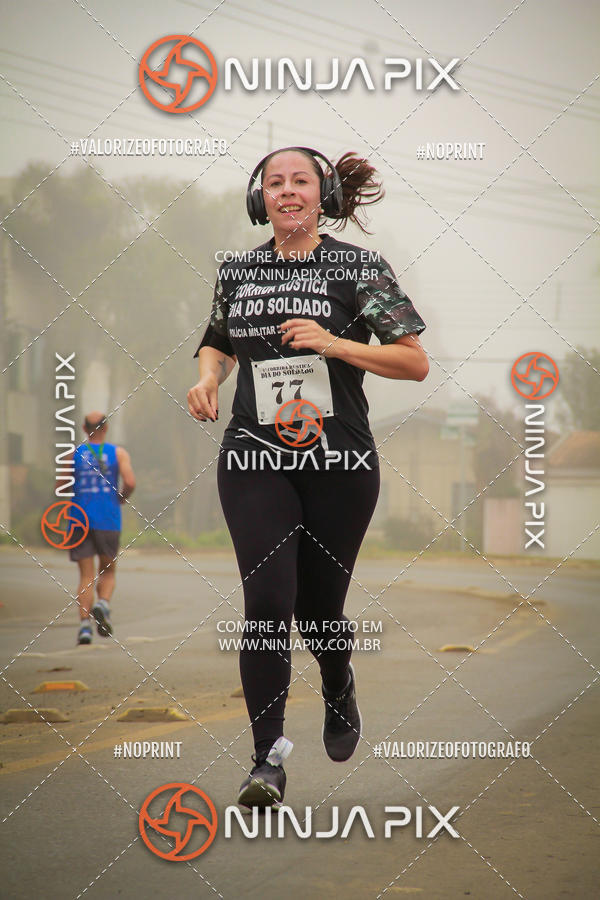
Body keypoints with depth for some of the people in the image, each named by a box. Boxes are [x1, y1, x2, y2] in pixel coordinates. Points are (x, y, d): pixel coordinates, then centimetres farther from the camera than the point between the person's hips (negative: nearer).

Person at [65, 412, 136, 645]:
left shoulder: (73, 454, 4)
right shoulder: (118, 453, 2)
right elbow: (130, 482, -11)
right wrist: (122, 498, 9)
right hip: (108, 521, -1)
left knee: (86, 576, 3)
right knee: (107, 571, 14)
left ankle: (84, 625, -10)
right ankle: (103, 604, -14)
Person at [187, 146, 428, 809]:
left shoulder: (358, 268, -1)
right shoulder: (237, 272, 8)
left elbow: (416, 363, -3)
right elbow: (218, 342, 27)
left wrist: (333, 343, -14)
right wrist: (207, 377, 4)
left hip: (339, 463, -1)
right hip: (254, 461, 1)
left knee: (319, 605, 7)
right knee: (268, 599, -13)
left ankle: (339, 687, 44)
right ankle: (267, 759, -5)